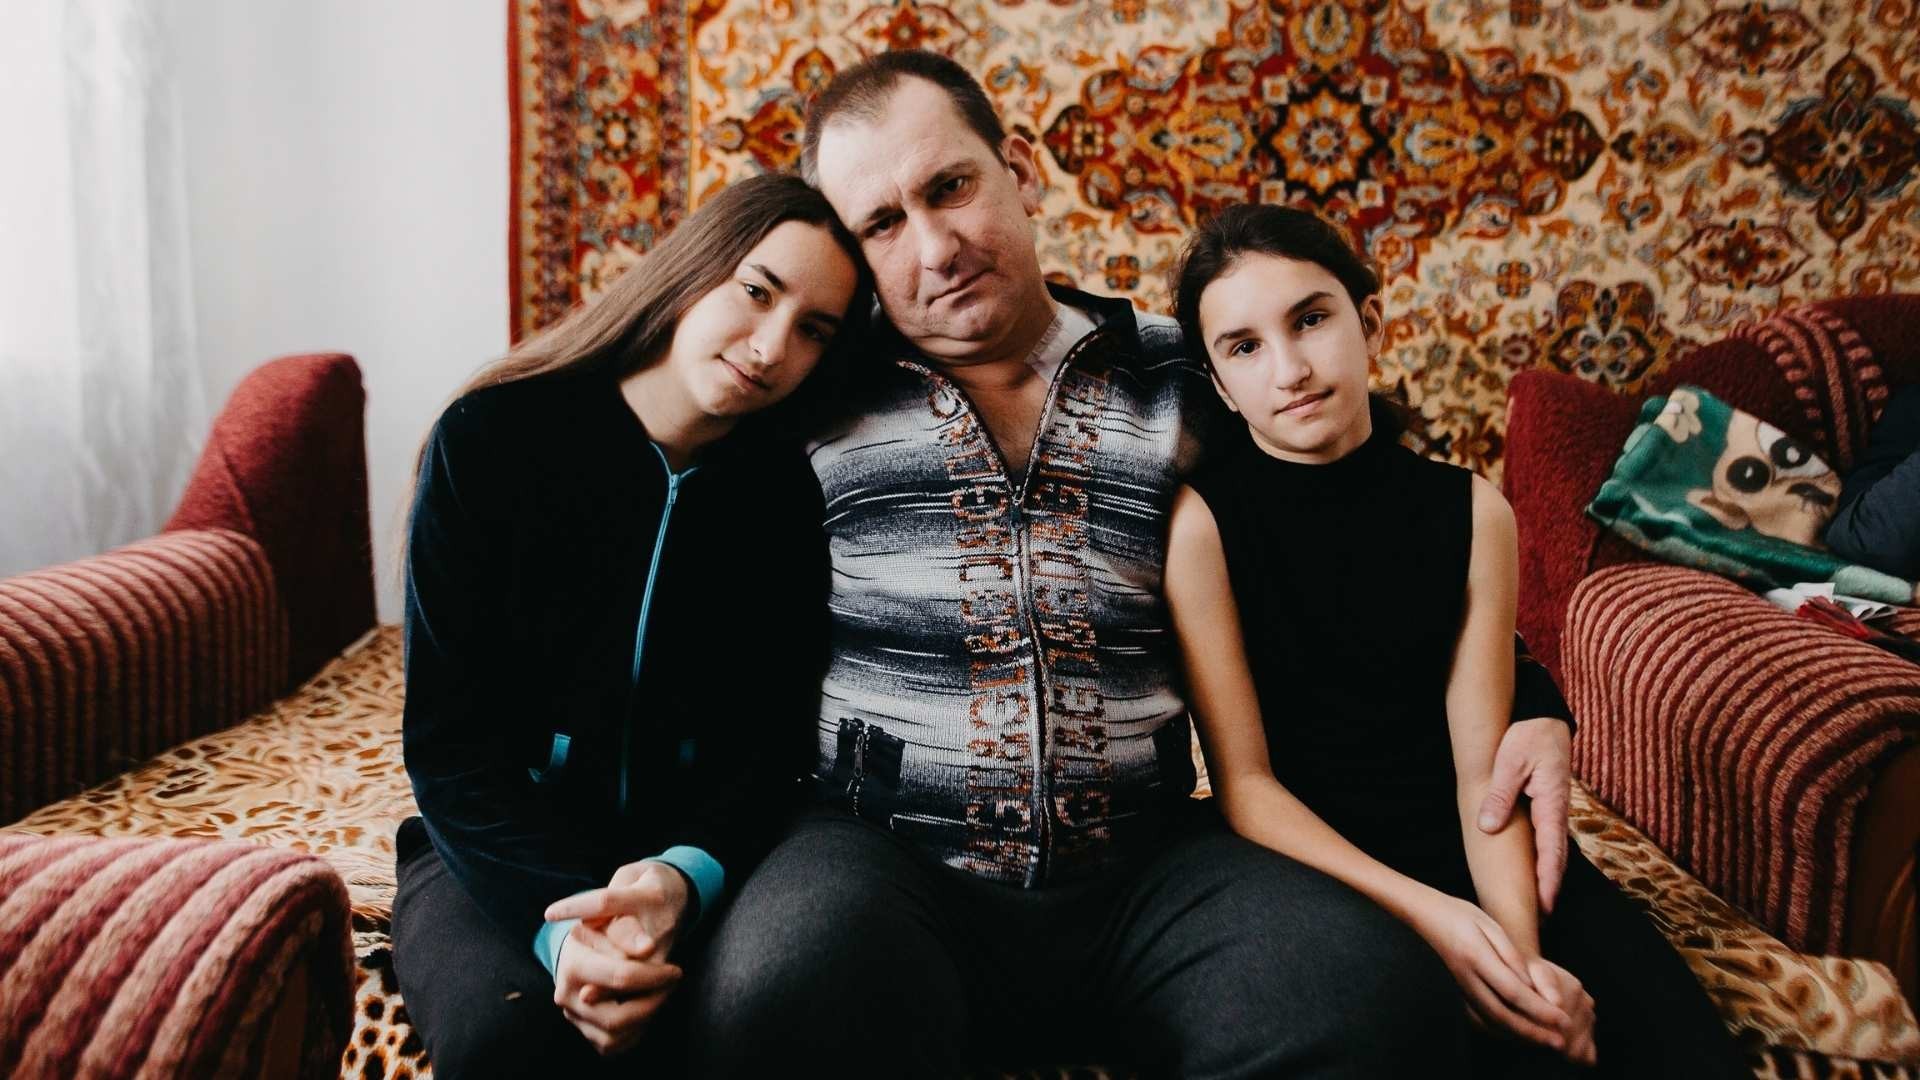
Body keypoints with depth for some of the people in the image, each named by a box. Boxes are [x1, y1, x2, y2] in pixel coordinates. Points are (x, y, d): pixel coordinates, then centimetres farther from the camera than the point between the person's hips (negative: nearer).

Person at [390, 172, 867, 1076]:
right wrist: (559, 912, -27)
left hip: (698, 858, 2)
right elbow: (447, 736, -11)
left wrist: (689, 877, -25)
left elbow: (770, 741, -3)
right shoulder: (492, 436, -10)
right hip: (500, 853, -1)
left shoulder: (788, 493, -2)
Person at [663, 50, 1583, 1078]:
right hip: (881, 849, -1)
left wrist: (1525, 707, 5)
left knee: (1381, 993, -24)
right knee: (780, 993, -34)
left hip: (1145, 860, 2)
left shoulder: (1184, 383, 9)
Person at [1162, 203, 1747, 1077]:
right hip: (1311, 861, -3)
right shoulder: (1201, 520, -9)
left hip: (1459, 841, 4)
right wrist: (1422, 911, -21)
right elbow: (1245, 784, -10)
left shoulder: (1472, 513, 1)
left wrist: (1519, 943, -19)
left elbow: (1483, 773, -2)